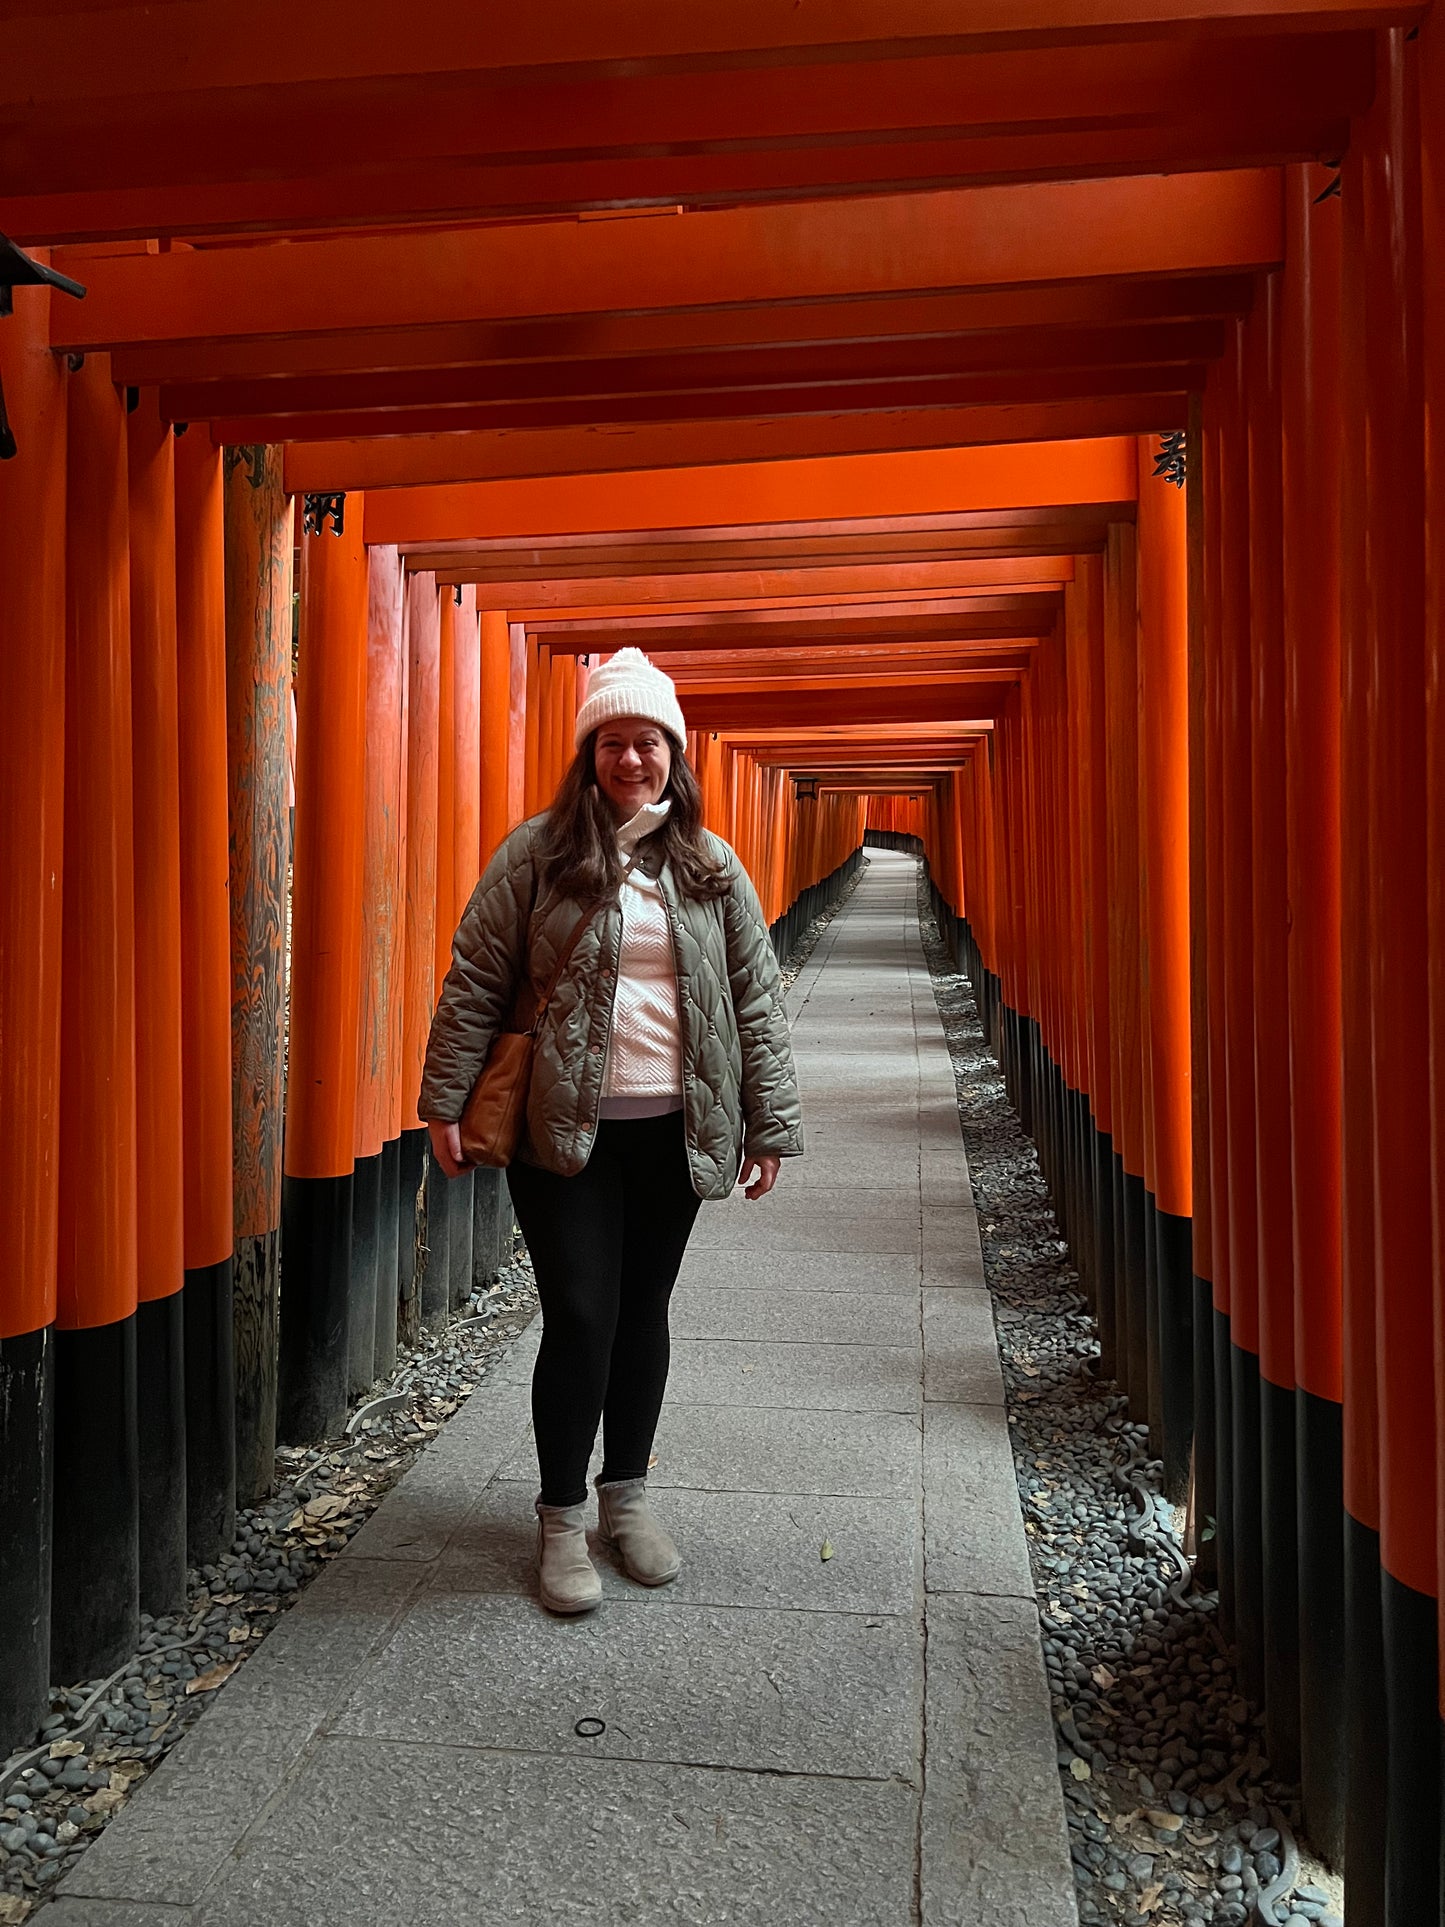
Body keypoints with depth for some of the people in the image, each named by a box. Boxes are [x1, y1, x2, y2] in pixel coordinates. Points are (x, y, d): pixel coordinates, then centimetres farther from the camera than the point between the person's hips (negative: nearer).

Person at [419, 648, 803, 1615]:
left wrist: (771, 1124, 4)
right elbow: (475, 982, -1)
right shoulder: (537, 852, -1)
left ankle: (628, 1496, 32)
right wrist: (447, 1099, -4)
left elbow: (756, 998, 7)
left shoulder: (713, 866, 6)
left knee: (644, 1312, 13)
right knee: (580, 1318, -3)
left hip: (674, 1129, 3)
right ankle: (562, 1518, 18)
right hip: (563, 1128, -3)